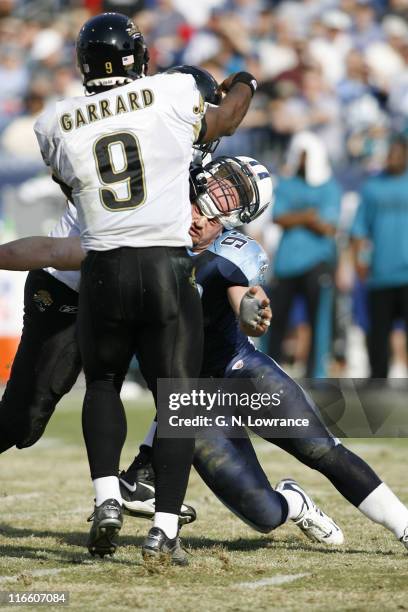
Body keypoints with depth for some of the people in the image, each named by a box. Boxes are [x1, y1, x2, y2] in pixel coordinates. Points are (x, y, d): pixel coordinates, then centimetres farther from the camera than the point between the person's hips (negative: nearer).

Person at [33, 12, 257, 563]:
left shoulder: (56, 123, 4)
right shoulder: (173, 93, -1)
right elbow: (224, 122, 21)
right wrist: (244, 85, 41)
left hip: (102, 271, 2)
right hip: (168, 269, -2)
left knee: (102, 383, 23)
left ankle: (106, 498, 4)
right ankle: (165, 529, -3)